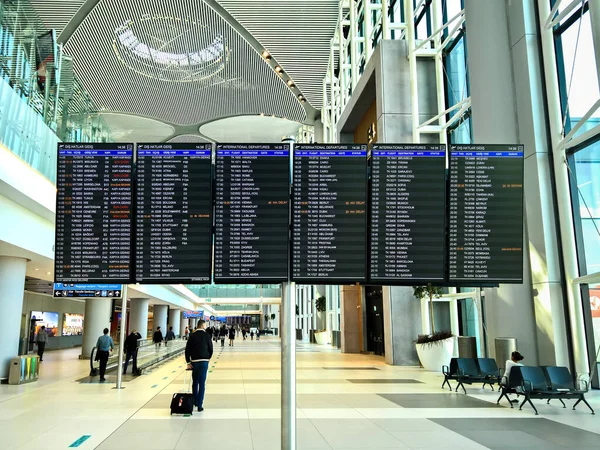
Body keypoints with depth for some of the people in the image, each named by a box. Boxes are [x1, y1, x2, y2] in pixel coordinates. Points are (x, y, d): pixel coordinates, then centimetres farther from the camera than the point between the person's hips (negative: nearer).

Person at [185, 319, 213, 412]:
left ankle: (195, 402, 26)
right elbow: (211, 350, -2)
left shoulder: (192, 335, 1)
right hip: (204, 362, -2)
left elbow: (187, 350, -1)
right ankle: (200, 405, -1)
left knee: (195, 382, 17)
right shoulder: (207, 336, -4)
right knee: (202, 384, 0)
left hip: (194, 361, 3)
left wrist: (188, 362, 4)